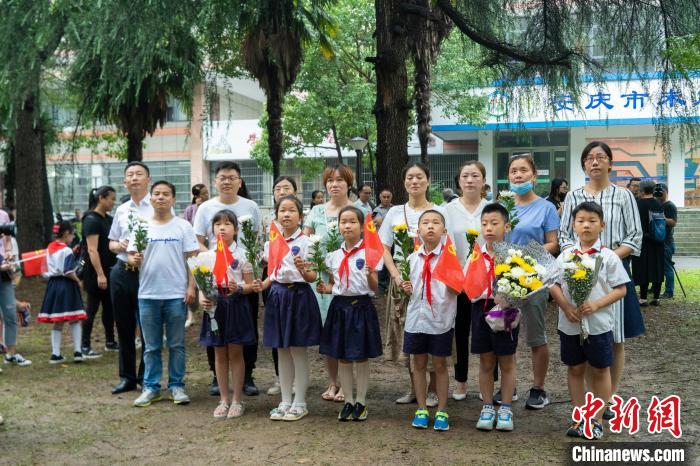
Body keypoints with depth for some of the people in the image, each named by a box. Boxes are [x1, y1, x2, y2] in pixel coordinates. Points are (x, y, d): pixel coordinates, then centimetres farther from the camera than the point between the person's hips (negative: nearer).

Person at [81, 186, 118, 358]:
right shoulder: (91, 220, -14)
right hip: (95, 272, -8)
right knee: (92, 308, -4)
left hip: (109, 270, 8)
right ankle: (85, 347, 2)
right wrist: (100, 274, -24)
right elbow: (92, 250, -20)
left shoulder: (108, 219, 12)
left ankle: (110, 341, 23)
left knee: (109, 306, 13)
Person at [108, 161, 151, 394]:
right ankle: (127, 377, 24)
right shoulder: (121, 210, 13)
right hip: (121, 272, 5)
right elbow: (111, 243, 20)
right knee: (124, 327, 12)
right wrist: (120, 246, -3)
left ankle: (147, 378, 17)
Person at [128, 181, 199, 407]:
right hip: (148, 295, 2)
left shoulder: (183, 226, 2)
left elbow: (192, 258, 0)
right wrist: (134, 260, -16)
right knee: (151, 346, 9)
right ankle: (151, 387, 18)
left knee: (176, 344, 7)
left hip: (176, 295, -2)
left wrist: (191, 287, -7)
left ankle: (176, 386, 17)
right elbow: (132, 257, 7)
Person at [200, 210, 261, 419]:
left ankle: (237, 400, 14)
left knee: (235, 354, 4)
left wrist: (238, 288, -22)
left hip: (236, 305, -3)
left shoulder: (241, 255, -4)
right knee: (220, 354, 10)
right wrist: (202, 298, -12)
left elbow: (251, 285, -2)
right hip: (215, 305, 3)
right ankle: (224, 399, 20)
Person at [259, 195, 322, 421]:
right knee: (282, 351, 12)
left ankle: (300, 403, 13)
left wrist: (303, 270, -31)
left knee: (298, 351, 1)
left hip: (299, 295, -5)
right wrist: (262, 284, -3)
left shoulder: (305, 242, -9)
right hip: (277, 296, 6)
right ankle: (285, 401, 22)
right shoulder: (271, 243, 8)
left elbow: (313, 277, -11)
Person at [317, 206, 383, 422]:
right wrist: (325, 288, -6)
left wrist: (370, 274, -28)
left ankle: (361, 401, 18)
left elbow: (374, 287, -8)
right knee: (342, 357, 9)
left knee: (361, 357, 4)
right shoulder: (334, 255, 7)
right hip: (340, 306, 4)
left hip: (361, 307, -4)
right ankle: (348, 400, 22)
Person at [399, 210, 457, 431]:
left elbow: (456, 291, -8)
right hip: (416, 319, 3)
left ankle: (441, 411, 19)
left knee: (440, 365, 7)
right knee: (419, 364, 11)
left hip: (441, 320, -3)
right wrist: (406, 288, -6)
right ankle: (421, 409, 24)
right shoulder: (413, 258, 5)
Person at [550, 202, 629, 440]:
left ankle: (597, 419, 20)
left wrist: (596, 304, -18)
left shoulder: (608, 257, -4)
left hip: (598, 323, -2)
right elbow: (554, 284, 3)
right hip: (570, 324, 3)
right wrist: (566, 307, -13)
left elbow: (621, 289, -5)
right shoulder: (566, 256, 2)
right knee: (575, 369, 12)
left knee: (599, 370, 8)